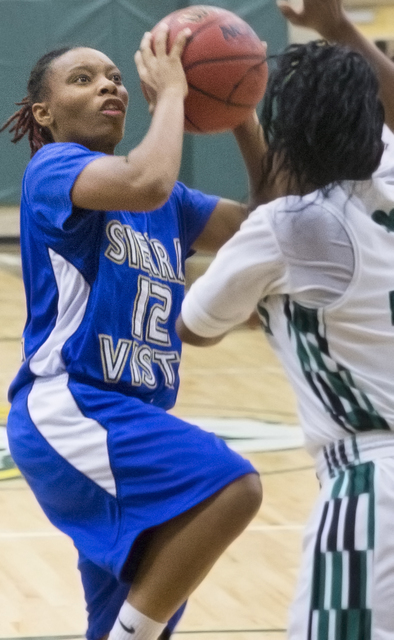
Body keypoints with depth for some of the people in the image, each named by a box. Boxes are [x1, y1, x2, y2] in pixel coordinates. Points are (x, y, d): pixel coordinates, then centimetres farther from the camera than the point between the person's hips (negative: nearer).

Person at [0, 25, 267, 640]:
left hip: (130, 420, 9)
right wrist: (170, 92, -11)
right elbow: (146, 184, -26)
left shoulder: (167, 204, 18)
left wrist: (243, 118, 3)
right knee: (229, 484, -29)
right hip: (67, 408, -9)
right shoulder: (54, 168, -5)